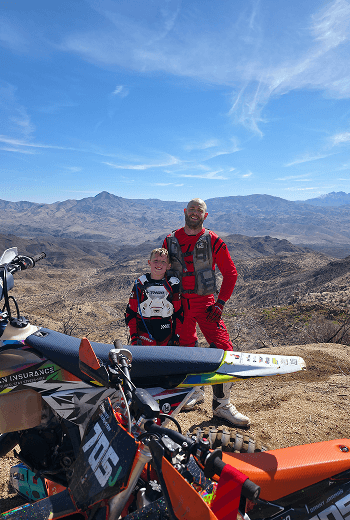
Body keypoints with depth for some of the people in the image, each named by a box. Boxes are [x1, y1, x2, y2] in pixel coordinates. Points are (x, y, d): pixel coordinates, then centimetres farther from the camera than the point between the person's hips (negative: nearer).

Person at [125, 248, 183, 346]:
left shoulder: (173, 285, 1)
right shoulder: (140, 284, 0)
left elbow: (178, 313, 6)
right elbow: (131, 313, 3)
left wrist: (176, 336, -1)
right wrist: (133, 337, -5)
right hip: (144, 337, -1)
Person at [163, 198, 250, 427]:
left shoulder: (213, 241, -2)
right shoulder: (170, 240, 6)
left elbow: (230, 273, 0)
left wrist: (220, 303, -8)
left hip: (205, 302, -2)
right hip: (179, 303, 3)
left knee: (222, 349, -10)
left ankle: (222, 404, 5)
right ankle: (195, 391, 35)